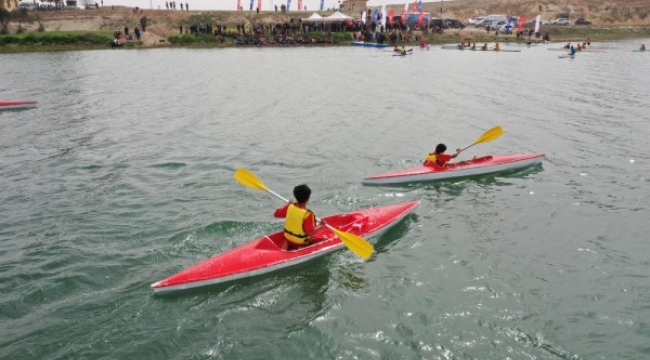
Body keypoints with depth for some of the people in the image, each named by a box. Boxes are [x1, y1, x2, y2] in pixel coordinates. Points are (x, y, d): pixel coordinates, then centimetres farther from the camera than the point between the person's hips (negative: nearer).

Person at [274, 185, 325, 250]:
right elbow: (309, 232, -28)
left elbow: (276, 214, 2)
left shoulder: (290, 207, -12)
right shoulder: (307, 214, -28)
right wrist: (320, 226, -13)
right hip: (301, 243, -6)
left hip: (288, 238, 6)